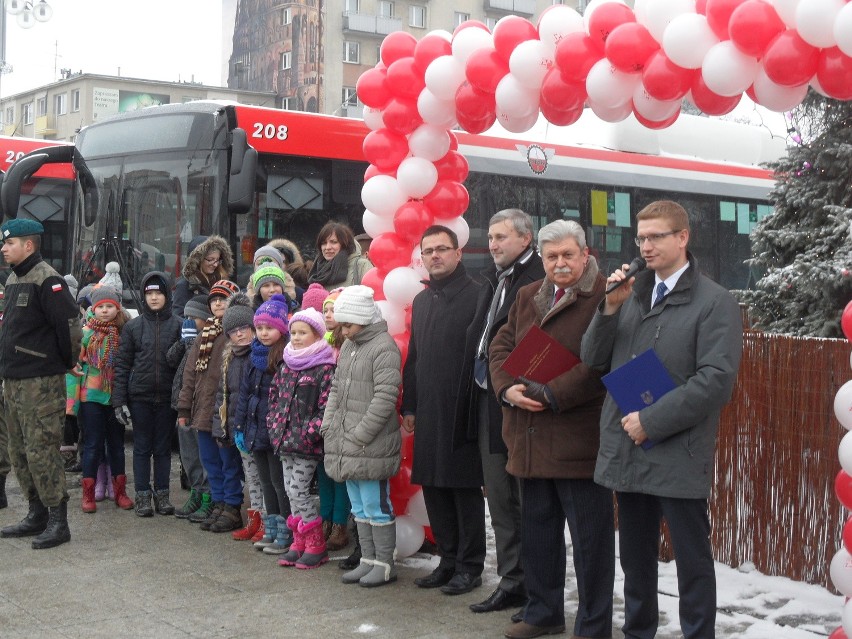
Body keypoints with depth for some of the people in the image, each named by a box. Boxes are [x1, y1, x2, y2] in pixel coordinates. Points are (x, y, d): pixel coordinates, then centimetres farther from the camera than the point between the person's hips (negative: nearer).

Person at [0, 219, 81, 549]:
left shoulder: (46, 280, -14)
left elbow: (70, 324, -18)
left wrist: (67, 362, -5)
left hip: (41, 382, -10)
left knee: (41, 451, -7)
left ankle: (58, 521, 1)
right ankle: (37, 515, 25)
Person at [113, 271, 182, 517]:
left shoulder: (178, 325, 2)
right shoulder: (133, 326, 3)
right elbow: (122, 365, 2)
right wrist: (119, 400, -4)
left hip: (167, 397, 0)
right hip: (140, 396, 0)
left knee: (163, 447, 9)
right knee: (142, 447, 6)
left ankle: (162, 494, 17)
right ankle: (143, 495, 12)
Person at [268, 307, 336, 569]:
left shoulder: (325, 368, -11)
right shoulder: (286, 366, 12)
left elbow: (326, 407, -15)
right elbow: (274, 397, 20)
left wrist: (309, 433, -18)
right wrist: (274, 424, 10)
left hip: (307, 444, -7)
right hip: (285, 440, 7)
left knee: (298, 491, -7)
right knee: (292, 491, 10)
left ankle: (316, 546, 6)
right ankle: (299, 542, 19)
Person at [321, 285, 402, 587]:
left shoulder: (384, 347, -13)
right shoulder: (348, 347, 15)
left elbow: (385, 398, -19)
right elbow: (336, 389, 21)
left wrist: (360, 433, -17)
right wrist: (328, 425, 9)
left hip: (371, 446, -9)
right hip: (346, 448, 9)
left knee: (376, 506, -2)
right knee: (359, 507, 16)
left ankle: (385, 564, 9)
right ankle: (367, 559, 25)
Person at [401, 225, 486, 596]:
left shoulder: (476, 295, -6)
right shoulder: (421, 301, 17)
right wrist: (409, 406, 17)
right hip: (428, 412, 7)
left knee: (466, 489, 1)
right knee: (434, 488, 11)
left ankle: (470, 565, 11)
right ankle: (448, 561, 23)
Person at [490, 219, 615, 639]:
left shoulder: (603, 298, -9)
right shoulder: (528, 297, 15)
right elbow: (500, 346, 14)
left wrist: (551, 395, -19)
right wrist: (508, 388, -5)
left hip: (579, 439, -7)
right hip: (530, 438, 7)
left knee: (590, 537, 2)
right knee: (536, 530, 18)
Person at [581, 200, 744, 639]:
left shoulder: (715, 302, -6)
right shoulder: (630, 294, 11)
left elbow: (716, 379, -15)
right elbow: (593, 361, 8)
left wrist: (651, 421, -16)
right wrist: (609, 309, -7)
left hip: (678, 456, -5)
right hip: (626, 451, 6)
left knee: (692, 561, 5)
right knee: (635, 558, 17)